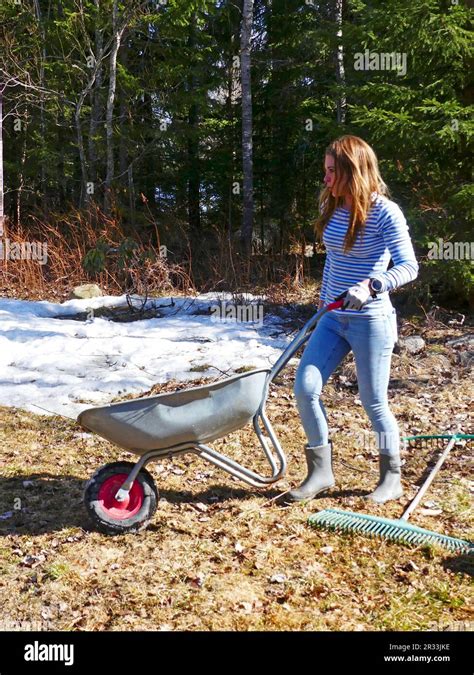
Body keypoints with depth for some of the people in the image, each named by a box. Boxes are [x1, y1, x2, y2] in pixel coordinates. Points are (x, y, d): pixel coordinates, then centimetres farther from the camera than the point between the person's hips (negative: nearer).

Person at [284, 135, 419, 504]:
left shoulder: (385, 212, -14)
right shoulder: (331, 207, 6)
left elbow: (409, 266, -18)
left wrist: (371, 285, -34)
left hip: (371, 321, -6)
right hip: (334, 318, 7)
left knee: (374, 403, 2)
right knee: (305, 388, -2)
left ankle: (392, 479, 25)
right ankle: (321, 472, 14)